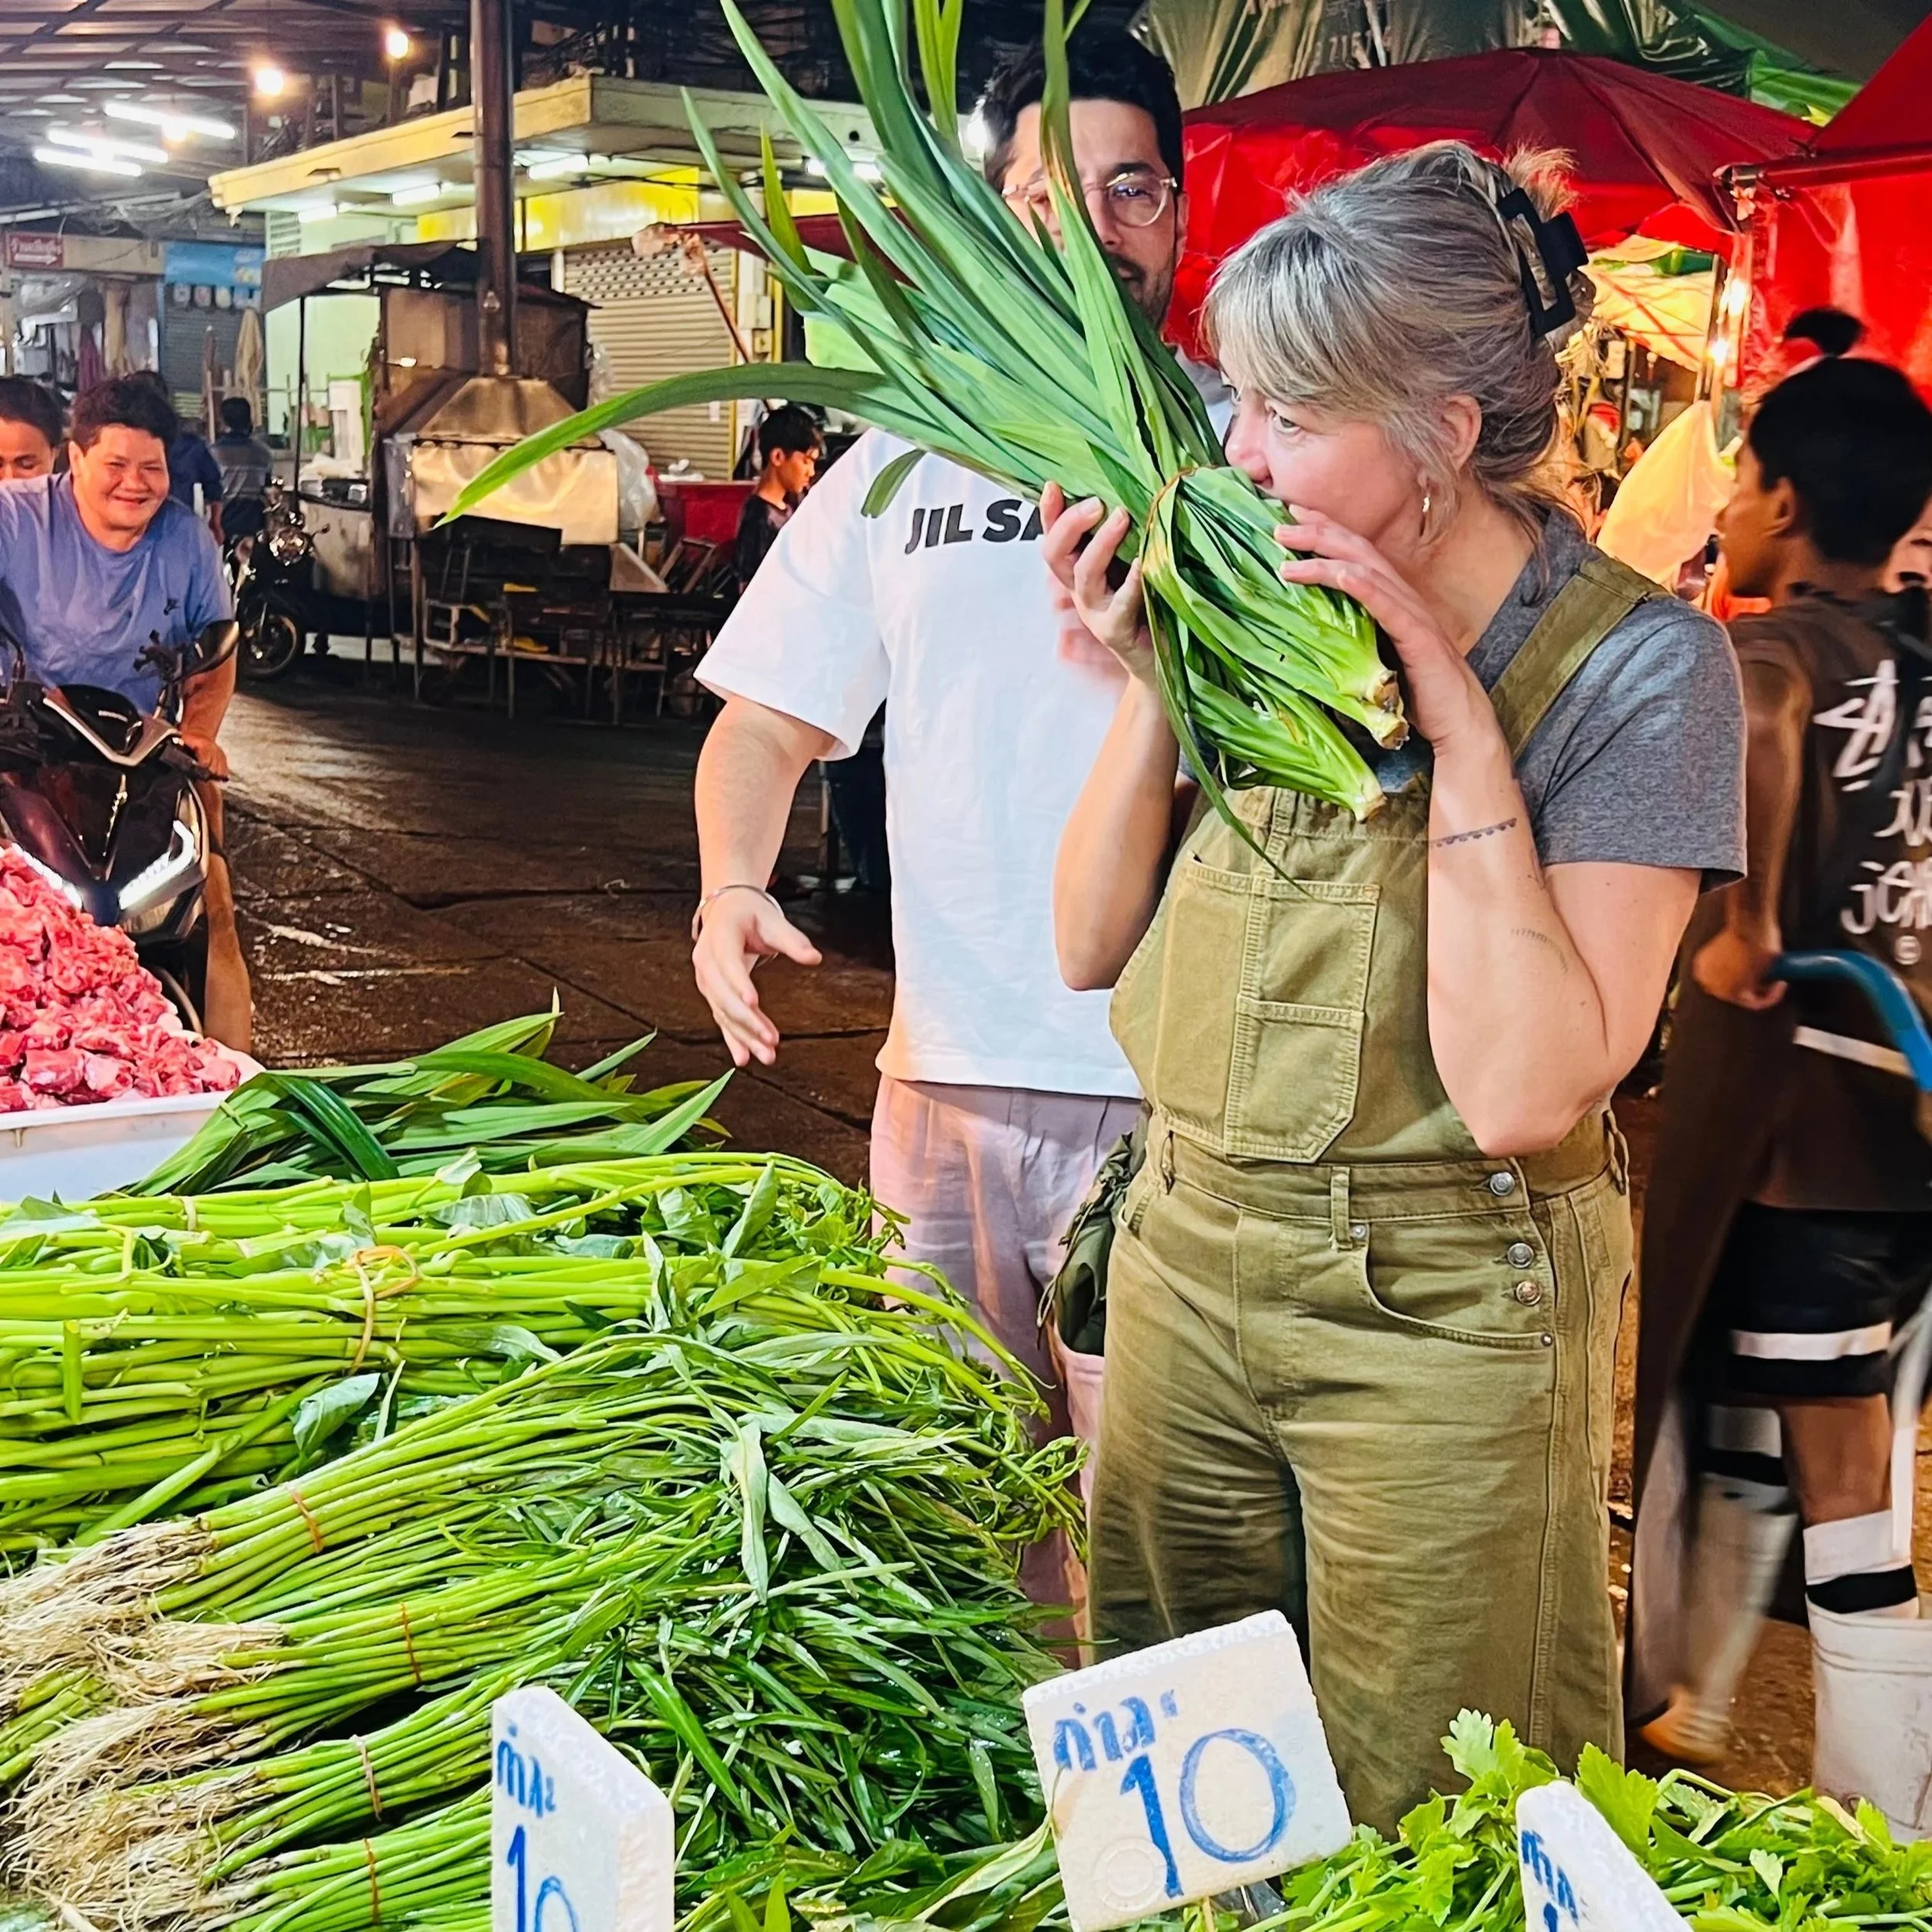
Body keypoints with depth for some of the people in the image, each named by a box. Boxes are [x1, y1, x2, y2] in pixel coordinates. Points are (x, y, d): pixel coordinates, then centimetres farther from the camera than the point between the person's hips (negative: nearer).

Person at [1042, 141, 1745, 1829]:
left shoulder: (1638, 667, -15)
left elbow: (1522, 1092, -23)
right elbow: (1091, 947, 3)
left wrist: (1462, 723, -23)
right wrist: (1155, 683, -9)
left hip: (1442, 1323, -5)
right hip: (1185, 1261, 5)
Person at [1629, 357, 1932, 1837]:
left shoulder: (1784, 645, -14)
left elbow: (1758, 731, -38)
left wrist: (1748, 929, -26)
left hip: (1796, 1100, -7)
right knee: (1738, 1426, 18)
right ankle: (1686, 1719, 29)